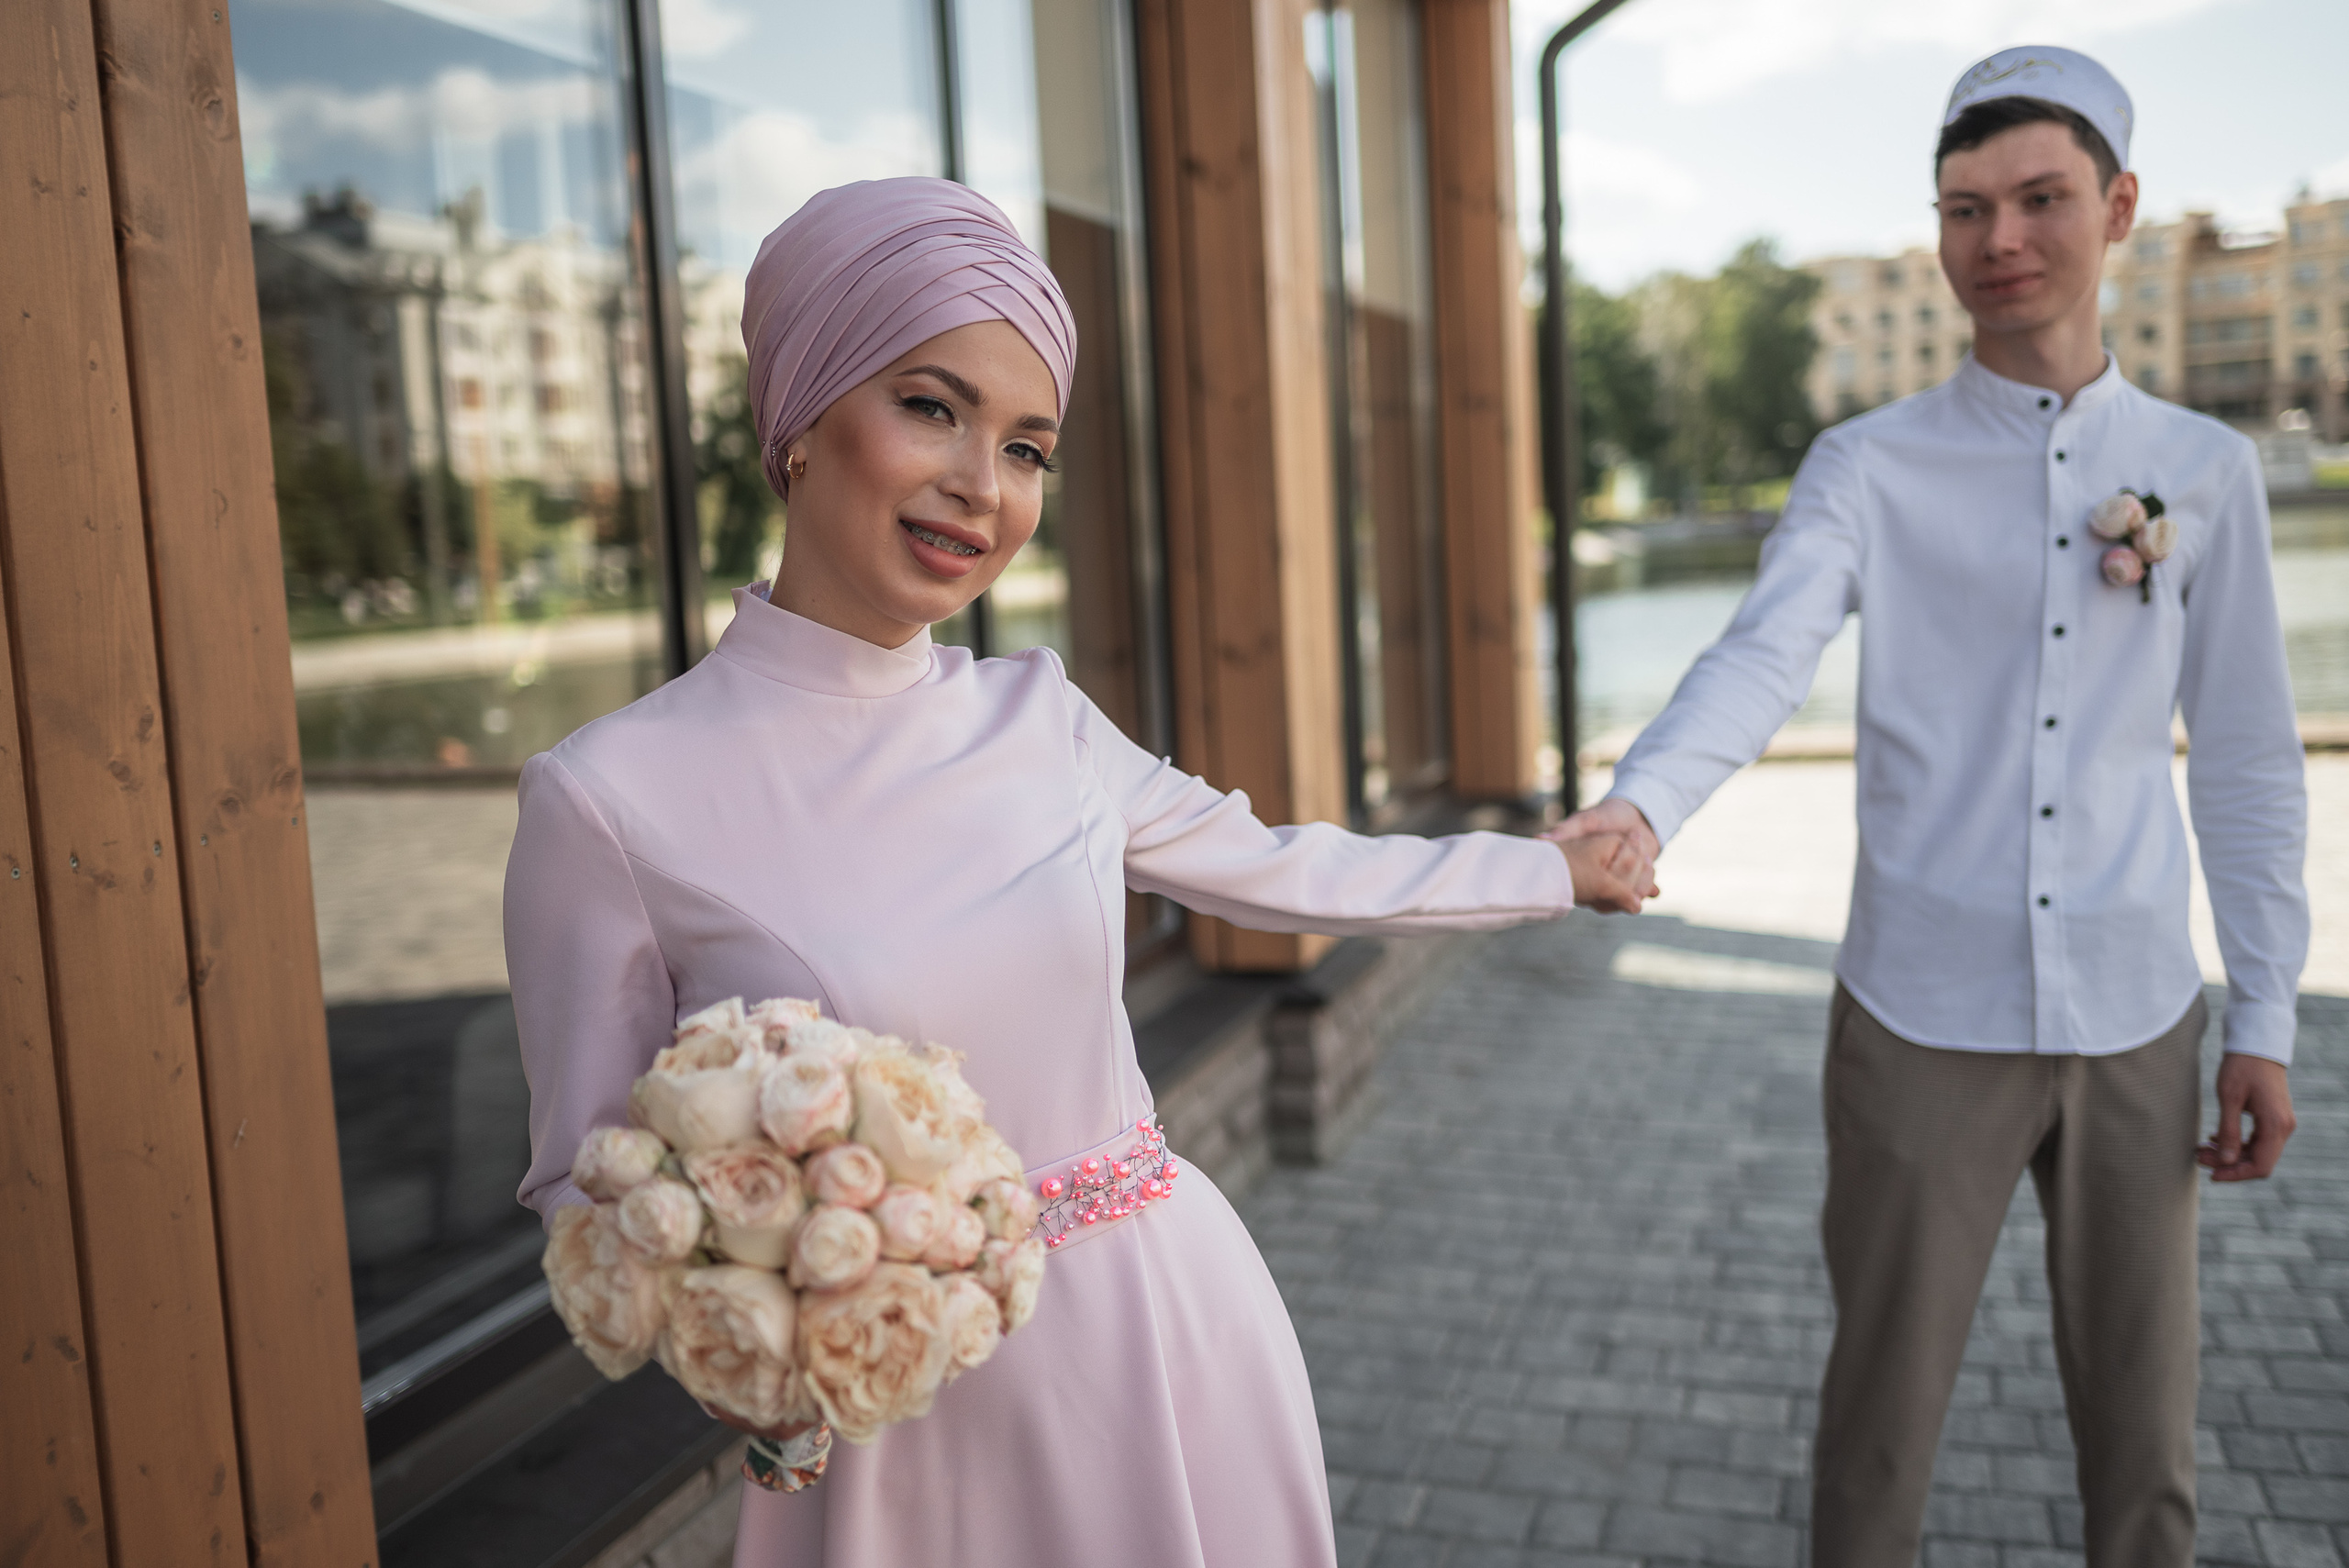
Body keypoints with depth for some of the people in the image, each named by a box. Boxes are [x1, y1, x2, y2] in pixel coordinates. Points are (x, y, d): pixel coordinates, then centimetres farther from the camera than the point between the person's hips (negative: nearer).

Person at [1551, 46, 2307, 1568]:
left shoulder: (2206, 470, 5)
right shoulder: (1869, 467, -2)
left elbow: (2249, 761, 7)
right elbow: (1764, 655, -20)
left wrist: (2266, 1017, 5)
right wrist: (1643, 802, -39)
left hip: (2135, 1026, 2)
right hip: (1925, 1023, -2)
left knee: (2145, 1441, 14)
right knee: (1882, 1418, 9)